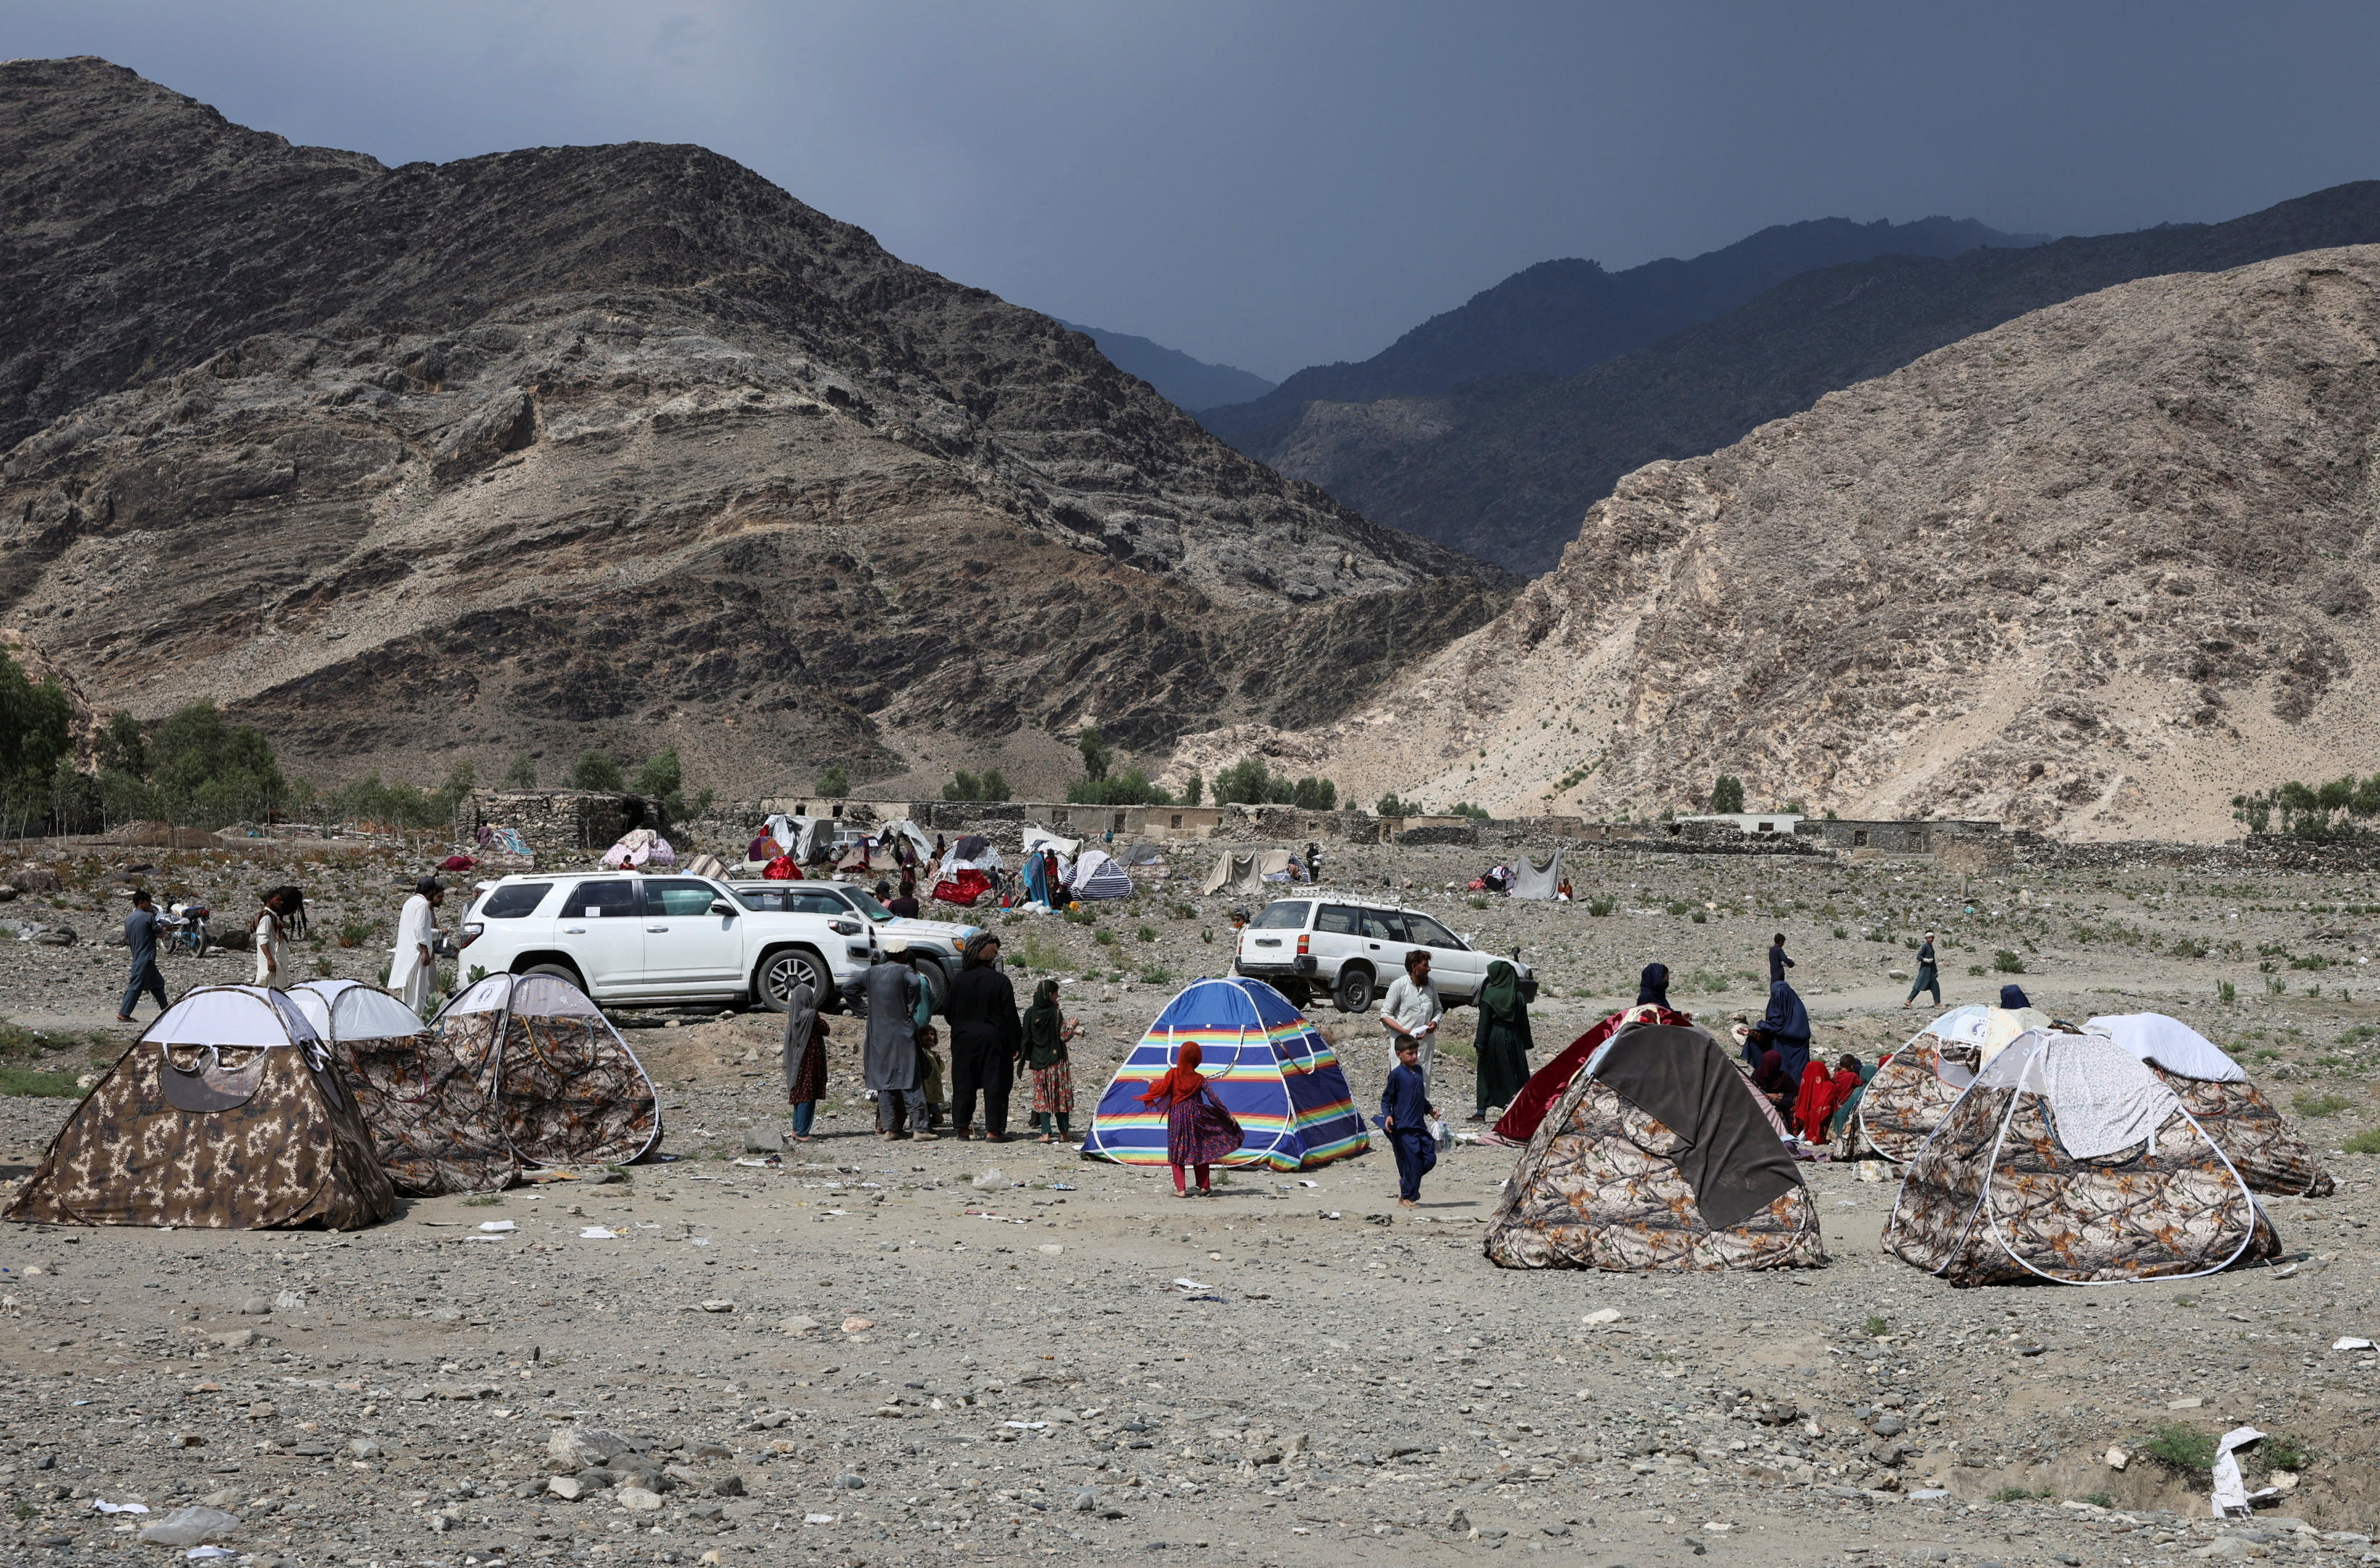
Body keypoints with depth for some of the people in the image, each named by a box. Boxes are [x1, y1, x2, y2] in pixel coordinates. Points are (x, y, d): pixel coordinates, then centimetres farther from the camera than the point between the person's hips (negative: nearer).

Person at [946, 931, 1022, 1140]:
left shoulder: (959, 980, 1)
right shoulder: (1000, 981, -10)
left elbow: (948, 1012, 6)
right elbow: (1010, 1016, -9)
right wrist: (1016, 1044, -3)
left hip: (963, 1039, 3)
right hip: (993, 1040, -3)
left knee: (964, 1084, 10)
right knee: (994, 1084, 2)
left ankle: (963, 1128, 12)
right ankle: (993, 1130, 1)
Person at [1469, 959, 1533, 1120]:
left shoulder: (1489, 994, -10)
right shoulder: (1518, 996, 1)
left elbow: (1484, 1022, -10)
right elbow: (1523, 1022, 5)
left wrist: (1479, 1045, -7)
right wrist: (1526, 1044, 12)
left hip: (1493, 1039, -3)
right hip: (1513, 1039, 3)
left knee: (1487, 1075, 8)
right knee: (1513, 1075, 9)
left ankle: (1482, 1112, 10)